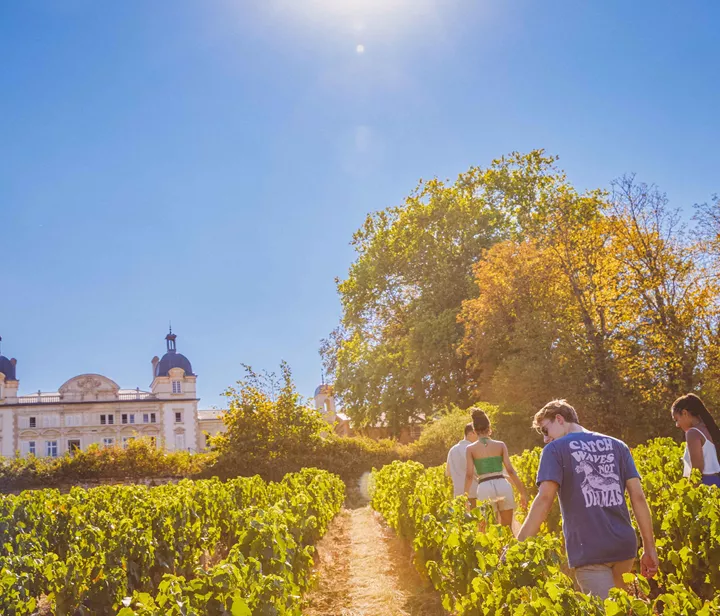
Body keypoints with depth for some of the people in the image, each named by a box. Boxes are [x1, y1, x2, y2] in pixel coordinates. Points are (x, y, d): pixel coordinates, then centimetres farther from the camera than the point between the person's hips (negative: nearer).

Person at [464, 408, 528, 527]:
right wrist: (522, 492, 6)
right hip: (503, 486, 1)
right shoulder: (500, 445, 7)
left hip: (485, 488, -1)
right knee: (507, 528, 14)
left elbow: (469, 475, -3)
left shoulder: (470, 449, 4)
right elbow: (510, 470, 2)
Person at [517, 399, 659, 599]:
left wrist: (519, 546, -12)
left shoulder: (555, 449, -1)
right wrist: (649, 547, 9)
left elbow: (545, 498, -13)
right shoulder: (617, 445, 13)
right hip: (624, 546, 5)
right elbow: (638, 496, 7)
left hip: (588, 551, -5)